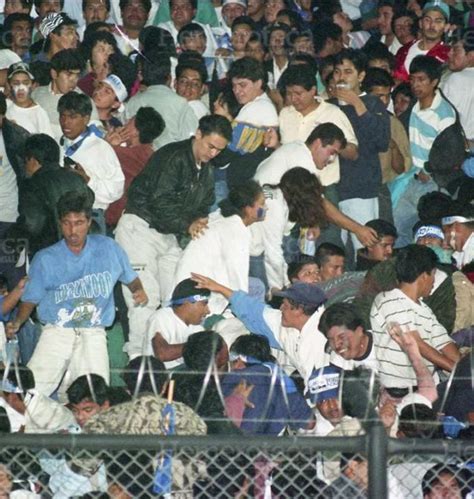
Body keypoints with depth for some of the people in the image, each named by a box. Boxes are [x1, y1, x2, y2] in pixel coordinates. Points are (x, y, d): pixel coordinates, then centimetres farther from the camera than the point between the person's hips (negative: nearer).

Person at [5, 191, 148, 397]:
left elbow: (130, 278, 21)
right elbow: (31, 299, 8)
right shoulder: (45, 259, 6)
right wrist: (16, 323, -10)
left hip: (93, 334, 1)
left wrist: (139, 291, -1)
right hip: (56, 332, -1)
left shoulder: (108, 249, 8)